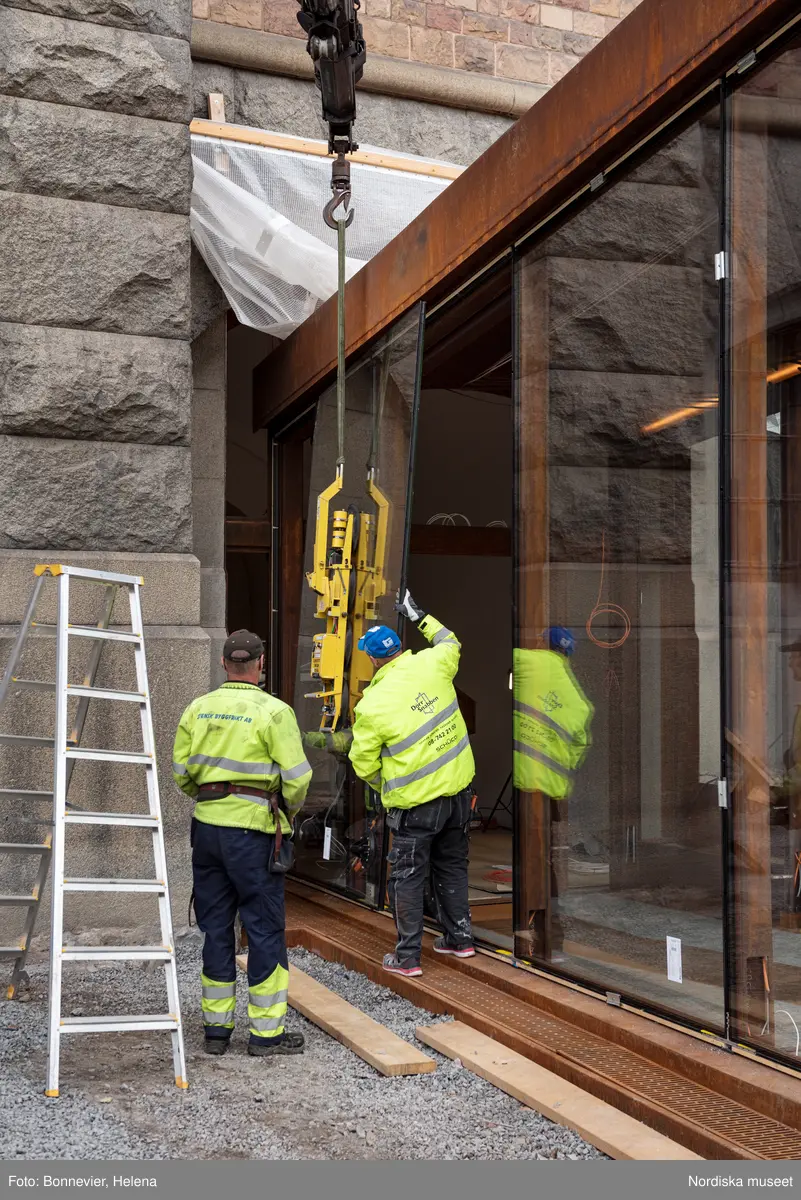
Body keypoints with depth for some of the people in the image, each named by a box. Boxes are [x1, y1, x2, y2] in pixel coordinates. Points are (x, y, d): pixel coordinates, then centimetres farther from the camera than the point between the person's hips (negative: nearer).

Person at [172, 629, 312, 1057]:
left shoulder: (197, 709, 5)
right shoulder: (273, 711, -9)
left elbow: (181, 772, 8)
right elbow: (296, 776, -10)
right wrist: (289, 811, 9)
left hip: (206, 825, 5)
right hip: (253, 830, -5)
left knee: (216, 928, 13)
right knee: (265, 929, 4)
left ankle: (216, 1026, 20)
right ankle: (266, 1031, 8)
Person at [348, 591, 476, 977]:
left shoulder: (371, 706, -16)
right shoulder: (431, 665, -7)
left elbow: (365, 764, -5)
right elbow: (450, 643, 19)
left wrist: (386, 788, 14)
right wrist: (419, 617, 30)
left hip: (415, 804, -5)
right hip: (459, 789, 6)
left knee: (407, 877, 8)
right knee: (452, 866, 22)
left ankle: (407, 956, 13)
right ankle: (460, 937, 32)